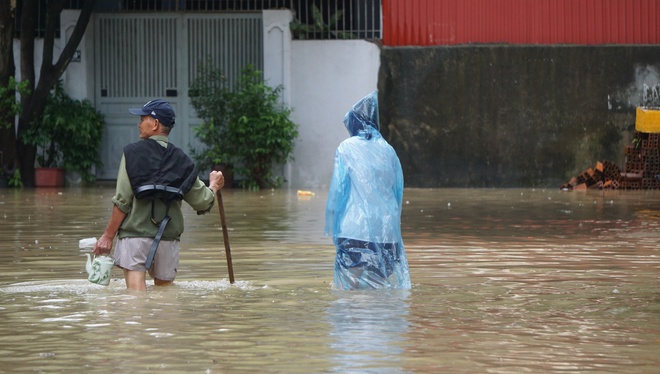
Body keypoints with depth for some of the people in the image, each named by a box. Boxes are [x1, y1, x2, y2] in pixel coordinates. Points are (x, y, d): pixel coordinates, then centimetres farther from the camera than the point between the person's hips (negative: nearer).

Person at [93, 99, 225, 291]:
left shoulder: (133, 153, -3)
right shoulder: (181, 160, 9)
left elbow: (122, 201, -9)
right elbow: (203, 202, 9)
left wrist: (108, 236, -4)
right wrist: (214, 186, 31)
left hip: (135, 234, -4)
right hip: (169, 238, 4)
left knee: (136, 297, -9)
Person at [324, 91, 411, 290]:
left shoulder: (346, 149, -3)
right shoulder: (387, 150, 8)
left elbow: (337, 190, -5)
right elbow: (399, 189, 11)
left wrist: (332, 227, 2)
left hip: (355, 227, -4)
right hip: (386, 228, 4)